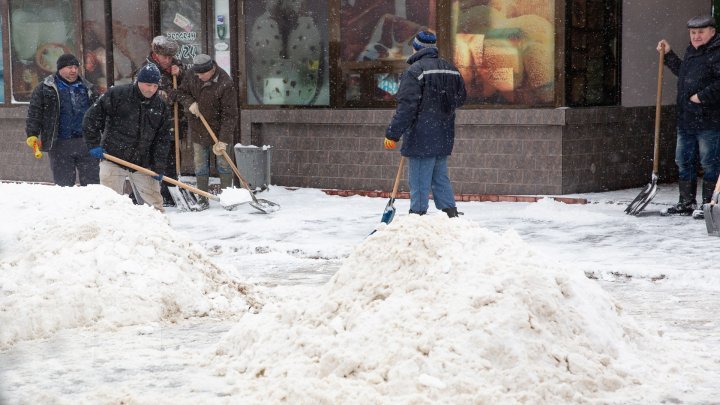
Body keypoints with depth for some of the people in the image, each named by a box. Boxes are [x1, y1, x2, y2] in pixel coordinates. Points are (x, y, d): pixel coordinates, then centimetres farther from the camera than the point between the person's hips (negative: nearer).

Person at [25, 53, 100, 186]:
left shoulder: (88, 88, 15)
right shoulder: (45, 89, 4)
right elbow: (34, 113, 2)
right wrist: (32, 134, -8)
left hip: (87, 144, 3)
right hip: (60, 145, -3)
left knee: (92, 182, 2)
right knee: (64, 185, 3)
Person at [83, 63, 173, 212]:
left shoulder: (161, 107, 4)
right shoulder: (116, 95, -8)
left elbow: (163, 139, 6)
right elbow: (92, 117, -5)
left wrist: (159, 167, -1)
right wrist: (94, 144, -8)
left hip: (142, 163, 3)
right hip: (113, 159, -3)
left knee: (155, 201, 8)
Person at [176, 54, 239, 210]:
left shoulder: (225, 84, -23)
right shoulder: (192, 76, -7)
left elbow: (230, 115, -23)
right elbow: (181, 92, 11)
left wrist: (223, 140, -26)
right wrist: (190, 103, -13)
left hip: (218, 129, -4)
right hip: (197, 129, 5)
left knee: (223, 163, 2)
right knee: (200, 165, 7)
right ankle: (202, 199, 13)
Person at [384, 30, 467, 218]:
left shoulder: (415, 71, -14)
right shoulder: (451, 69, 10)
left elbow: (406, 106, -19)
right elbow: (461, 98, 21)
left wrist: (392, 134, -17)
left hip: (421, 139, -7)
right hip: (444, 138, 7)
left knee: (419, 183, -2)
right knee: (441, 179, 16)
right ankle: (451, 215, 15)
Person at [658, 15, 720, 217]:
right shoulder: (691, 52, 16)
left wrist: (702, 97, -21)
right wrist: (668, 55, 32)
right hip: (686, 121, 9)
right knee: (684, 162, 14)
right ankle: (686, 203, 23)